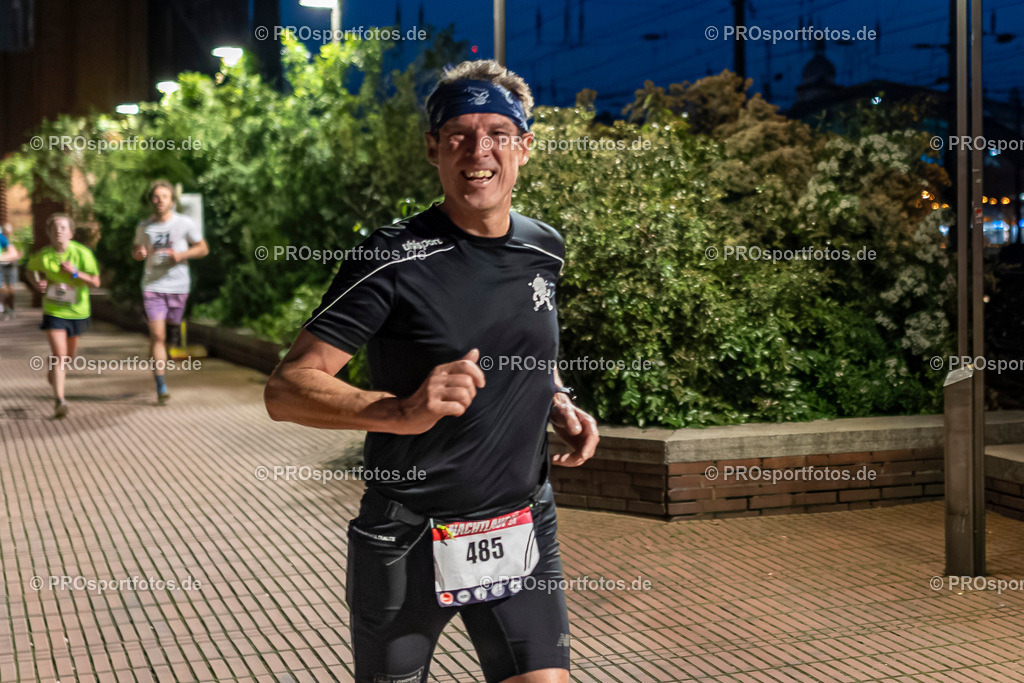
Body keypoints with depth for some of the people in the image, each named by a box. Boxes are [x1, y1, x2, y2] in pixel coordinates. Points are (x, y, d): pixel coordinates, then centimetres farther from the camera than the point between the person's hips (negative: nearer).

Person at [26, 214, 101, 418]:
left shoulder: (82, 253, -15)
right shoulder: (42, 256, -11)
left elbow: (95, 282, -14)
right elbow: (30, 268, 12)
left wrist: (75, 273, -30)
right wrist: (37, 283, -9)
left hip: (77, 311, 2)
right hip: (53, 311, -2)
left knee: (69, 354, 19)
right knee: (59, 353, -15)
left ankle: (54, 366, 55)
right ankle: (59, 400, -12)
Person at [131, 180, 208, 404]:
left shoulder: (185, 224, -2)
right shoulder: (144, 227, 4)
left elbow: (203, 248, 5)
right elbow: (135, 249, 18)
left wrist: (182, 255, -13)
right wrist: (139, 253, -7)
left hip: (178, 286, 0)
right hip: (152, 286, 0)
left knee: (171, 335, 10)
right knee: (157, 335, -9)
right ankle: (161, 387, -9)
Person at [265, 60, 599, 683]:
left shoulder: (546, 251, 5)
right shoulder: (394, 258, -13)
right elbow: (286, 390, -18)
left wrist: (560, 405, 4)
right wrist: (401, 411, -34)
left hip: (522, 531, 4)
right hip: (408, 538, -4)